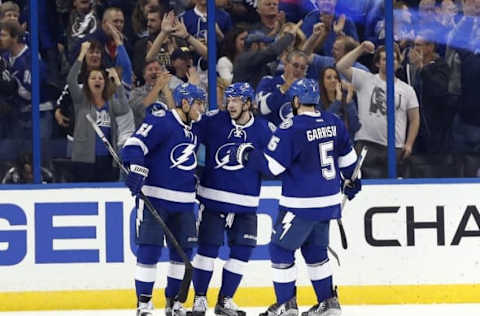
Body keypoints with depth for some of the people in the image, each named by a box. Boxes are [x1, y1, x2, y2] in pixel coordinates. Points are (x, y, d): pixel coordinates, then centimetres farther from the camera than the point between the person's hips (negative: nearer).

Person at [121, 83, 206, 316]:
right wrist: (136, 171, -31)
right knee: (150, 248, -9)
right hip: (154, 197, -8)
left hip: (183, 201, 8)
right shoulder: (160, 121, -11)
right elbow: (135, 144, -20)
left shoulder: (191, 131, 16)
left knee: (183, 250, 7)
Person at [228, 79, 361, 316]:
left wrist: (247, 155, -1)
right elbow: (347, 156, 17)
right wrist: (351, 181, 33)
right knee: (315, 249, 20)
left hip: (301, 205, -7)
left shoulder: (291, 129, -18)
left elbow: (272, 164, -16)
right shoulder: (333, 123, 4)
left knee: (281, 248, 5)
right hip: (329, 202, 7)